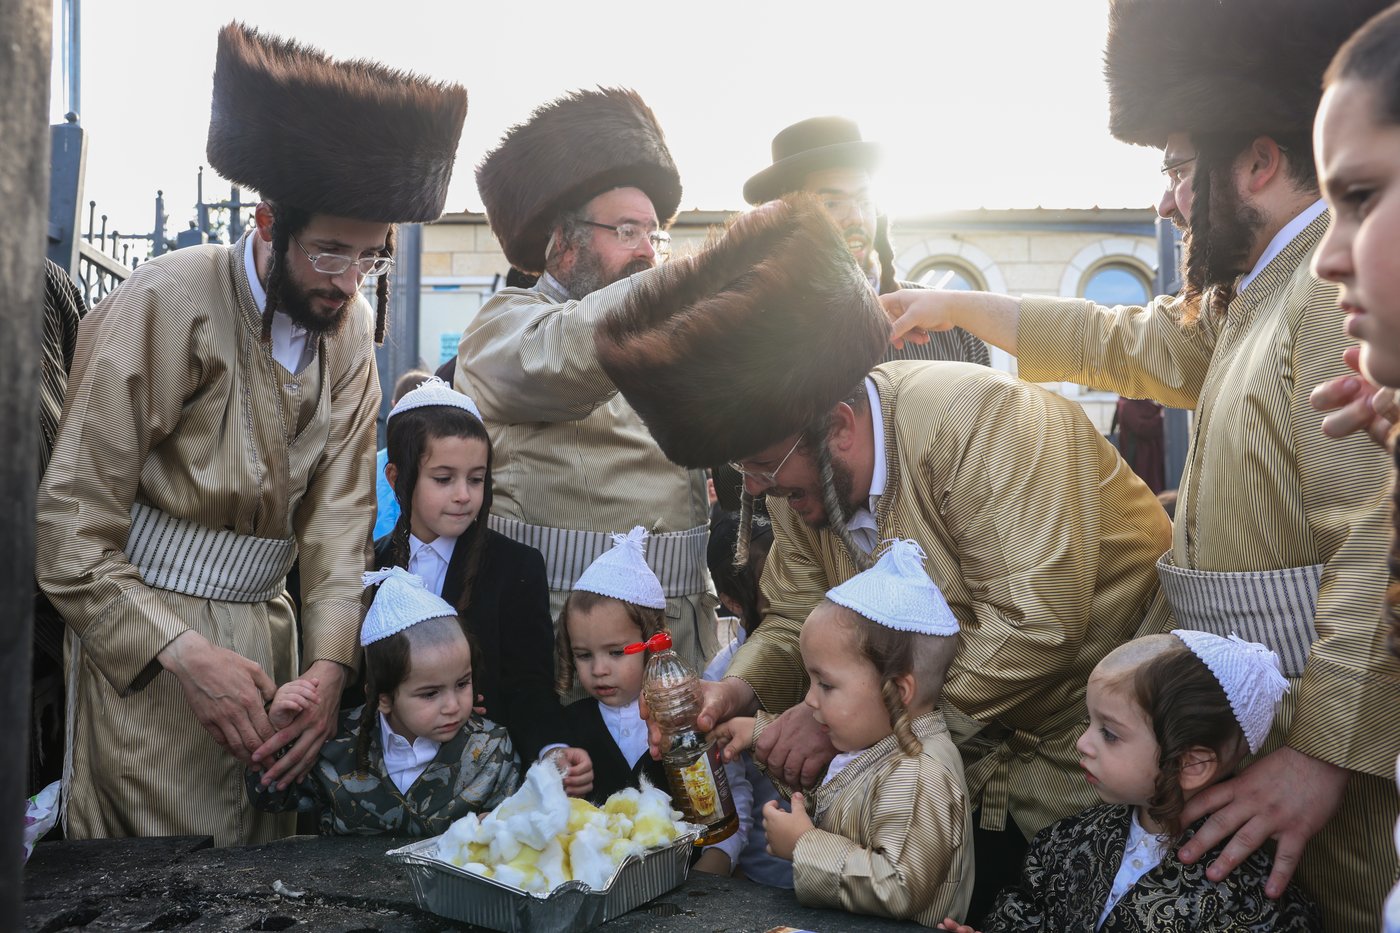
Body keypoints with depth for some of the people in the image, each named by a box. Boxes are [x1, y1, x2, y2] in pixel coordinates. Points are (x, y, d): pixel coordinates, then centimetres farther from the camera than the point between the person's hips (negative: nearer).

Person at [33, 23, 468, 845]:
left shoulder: (352, 329, 3)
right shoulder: (166, 305, -14)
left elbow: (340, 514, 0)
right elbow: (68, 527, -14)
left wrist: (331, 660, -14)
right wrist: (184, 653, -23)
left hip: (265, 627, 5)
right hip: (144, 635, -5)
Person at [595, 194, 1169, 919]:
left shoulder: (980, 422, -27)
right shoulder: (796, 476, -3)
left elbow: (1035, 628, -33)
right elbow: (795, 619, 5)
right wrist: (742, 686, -16)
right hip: (968, 759, 6)